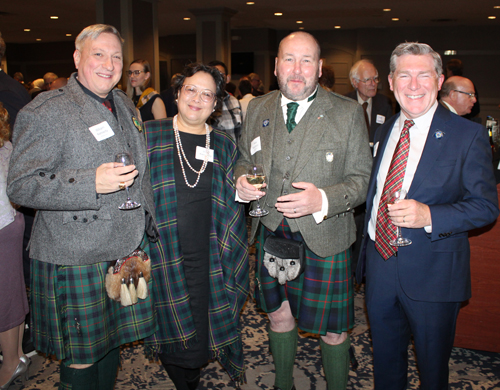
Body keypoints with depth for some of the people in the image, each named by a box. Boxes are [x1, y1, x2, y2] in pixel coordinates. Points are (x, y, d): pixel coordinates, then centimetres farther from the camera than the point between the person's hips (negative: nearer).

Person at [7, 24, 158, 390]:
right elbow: (20, 186, -15)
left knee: (111, 342, 18)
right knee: (82, 357, 5)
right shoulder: (44, 112, -11)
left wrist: (149, 222, 19)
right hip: (75, 260, -6)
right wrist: (91, 183, -25)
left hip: (125, 249, 7)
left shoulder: (125, 105, 13)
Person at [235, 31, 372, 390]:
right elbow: (245, 158, 16)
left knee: (332, 330, 8)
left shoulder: (349, 113, -7)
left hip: (324, 240, -3)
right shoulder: (258, 108, 5)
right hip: (269, 234, 4)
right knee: (279, 315, 20)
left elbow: (362, 179, -7)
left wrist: (323, 200, -25)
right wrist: (242, 179, -8)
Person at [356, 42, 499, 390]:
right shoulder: (384, 132, 8)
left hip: (432, 271, -4)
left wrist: (429, 216, -27)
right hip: (379, 261, 5)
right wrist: (365, 251, 13)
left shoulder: (469, 135, -10)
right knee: (385, 360, 23)